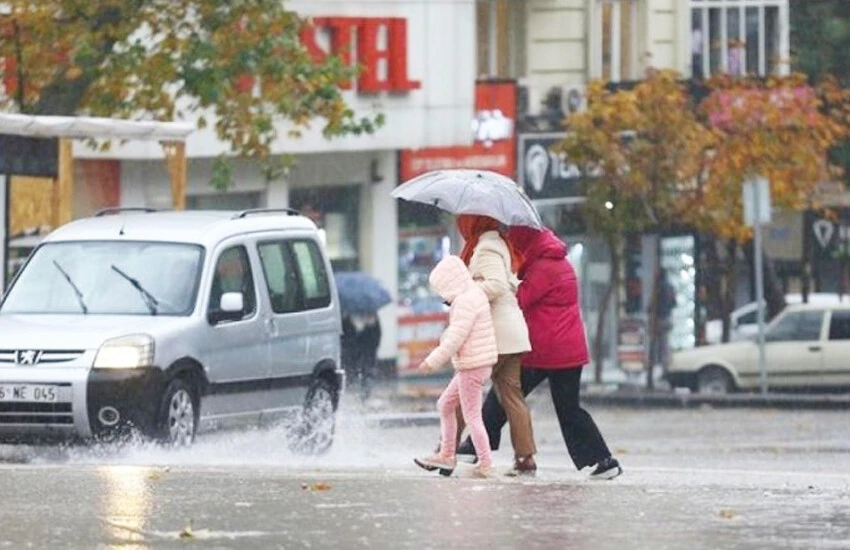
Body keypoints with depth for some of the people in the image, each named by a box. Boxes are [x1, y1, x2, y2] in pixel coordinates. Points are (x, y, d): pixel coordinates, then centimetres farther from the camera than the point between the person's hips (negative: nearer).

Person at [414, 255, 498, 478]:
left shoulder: (465, 302, -19)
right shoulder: (474, 295, 13)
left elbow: (455, 338, -23)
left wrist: (434, 361, -17)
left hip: (472, 366, -11)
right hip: (471, 365, 11)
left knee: (471, 415, -3)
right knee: (445, 404, 19)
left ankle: (485, 465, 1)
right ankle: (446, 455, 23)